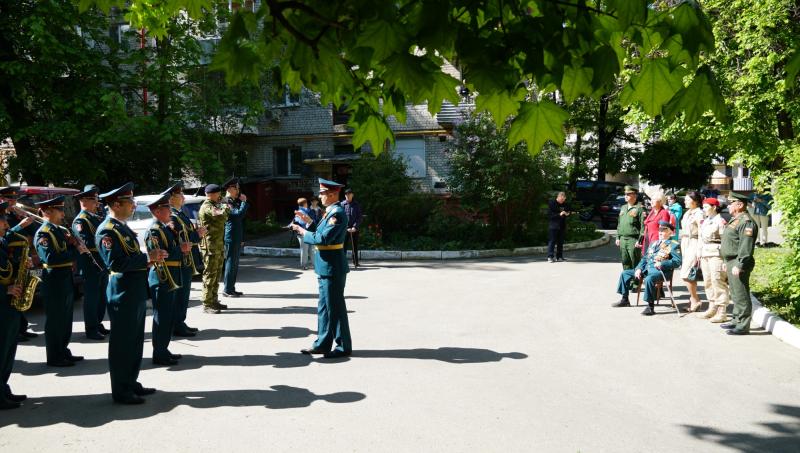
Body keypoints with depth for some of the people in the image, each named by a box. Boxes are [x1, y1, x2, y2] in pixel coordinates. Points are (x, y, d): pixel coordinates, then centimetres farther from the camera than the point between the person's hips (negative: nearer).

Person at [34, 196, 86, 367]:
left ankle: (63, 351, 27)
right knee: (55, 321, 0)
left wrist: (77, 246, -7)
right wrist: (76, 252, -23)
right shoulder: (43, 233, -14)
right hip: (54, 282, -9)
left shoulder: (62, 230, 13)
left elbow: (70, 249, 16)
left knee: (66, 319, 16)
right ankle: (54, 357, 9)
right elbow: (50, 258, -26)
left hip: (66, 280, 9)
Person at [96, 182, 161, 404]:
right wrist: (147, 257, -22)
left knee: (135, 341, 16)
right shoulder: (107, 231, -15)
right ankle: (121, 391, 9)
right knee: (122, 343, 0)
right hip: (122, 293, -10)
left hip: (136, 292, 10)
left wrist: (151, 256, 4)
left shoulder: (123, 227, 15)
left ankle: (131, 383, 28)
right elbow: (115, 263, -24)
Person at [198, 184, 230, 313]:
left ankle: (214, 300, 25)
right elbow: (222, 216, -28)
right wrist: (226, 208, -9)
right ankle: (206, 305, -3)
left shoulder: (213, 206, 18)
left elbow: (223, 218, 23)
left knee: (217, 274, 16)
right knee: (210, 275, -7)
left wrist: (223, 208, 8)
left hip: (218, 245, 10)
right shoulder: (206, 208, -15)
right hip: (210, 246, -10)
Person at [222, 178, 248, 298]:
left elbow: (241, 214, 21)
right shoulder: (226, 202, -14)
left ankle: (231, 288, 20)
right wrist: (243, 201, -15)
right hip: (231, 237, -10)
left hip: (237, 238, 10)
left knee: (235, 264, 13)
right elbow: (239, 213, -24)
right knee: (231, 263, -5)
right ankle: (227, 290, 0)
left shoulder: (233, 201, 17)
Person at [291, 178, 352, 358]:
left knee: (335, 307, -1)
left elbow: (324, 238, -25)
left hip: (332, 268, -10)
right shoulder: (330, 212, 13)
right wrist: (309, 221, 9)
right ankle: (323, 343, 24)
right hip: (326, 267, 10)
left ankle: (343, 346, 9)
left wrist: (303, 232, -14)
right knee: (324, 307, 15)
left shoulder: (337, 213, -18)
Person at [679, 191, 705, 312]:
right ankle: (694, 299, 17)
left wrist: (699, 251, -19)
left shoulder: (698, 213, -12)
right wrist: (682, 247, 19)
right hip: (685, 244, 9)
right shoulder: (687, 213, 14)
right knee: (690, 275, 11)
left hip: (694, 244, -9)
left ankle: (695, 300, -1)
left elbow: (701, 233, -15)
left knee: (685, 274, -11)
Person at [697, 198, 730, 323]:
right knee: (708, 282, 13)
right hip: (705, 255, 9)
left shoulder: (720, 221, -10)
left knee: (718, 283, -7)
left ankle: (721, 312, -3)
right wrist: (699, 255, 18)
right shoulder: (704, 222, 16)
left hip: (716, 255, -9)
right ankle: (712, 308, 23)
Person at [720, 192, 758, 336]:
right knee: (735, 294, 17)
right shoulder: (735, 220, 18)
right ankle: (737, 320, 26)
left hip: (739, 264, -11)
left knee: (741, 295, -6)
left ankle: (743, 326, -2)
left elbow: (746, 247, -23)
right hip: (732, 262, 11)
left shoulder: (746, 222, -16)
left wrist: (739, 265, -26)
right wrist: (727, 262, 24)